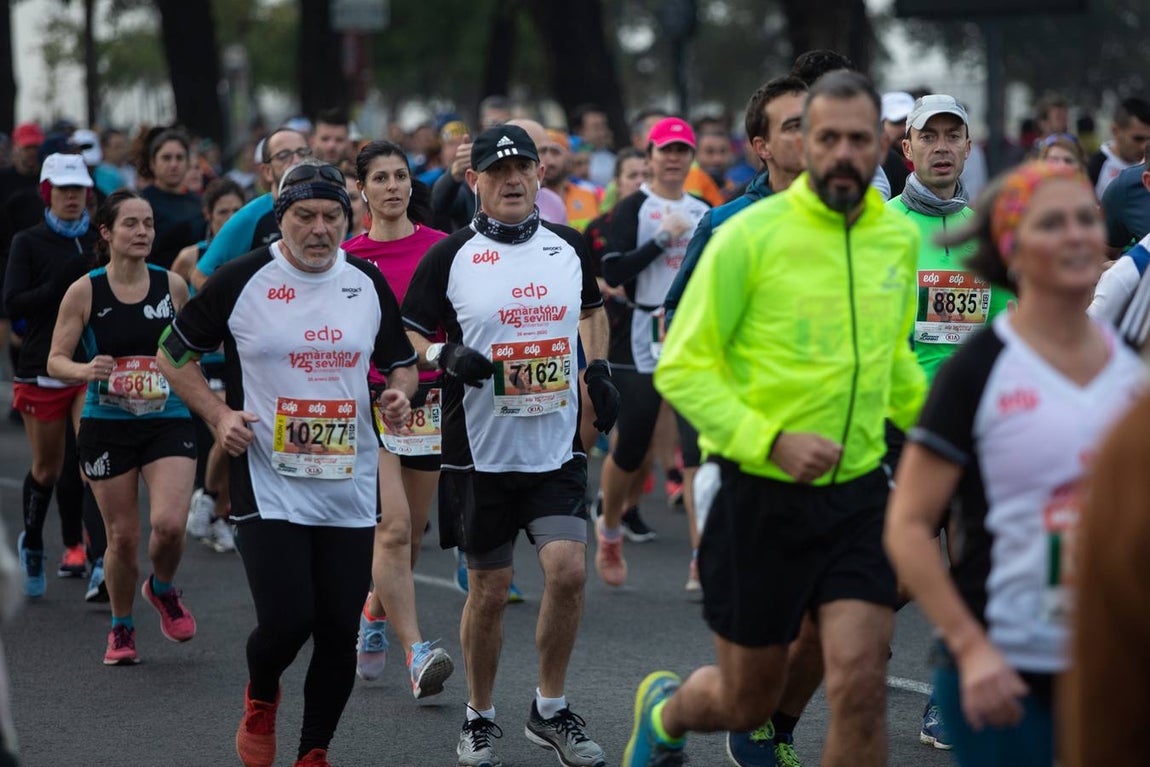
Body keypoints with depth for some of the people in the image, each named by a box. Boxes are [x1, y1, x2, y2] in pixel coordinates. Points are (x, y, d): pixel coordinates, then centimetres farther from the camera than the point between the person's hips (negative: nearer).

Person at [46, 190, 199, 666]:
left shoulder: (173, 286, 2)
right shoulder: (85, 291, -4)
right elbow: (55, 361, -3)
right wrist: (87, 370, -22)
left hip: (168, 421, 1)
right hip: (106, 425, -1)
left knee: (169, 524, -18)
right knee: (123, 536, 3)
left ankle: (163, 589, 16)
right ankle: (121, 628, 27)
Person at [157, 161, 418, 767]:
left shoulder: (368, 283, 7)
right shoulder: (240, 281, -4)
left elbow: (400, 363, 20)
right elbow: (174, 355, 6)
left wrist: (398, 393, -3)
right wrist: (218, 414, -7)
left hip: (351, 487, 4)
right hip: (268, 484, -3)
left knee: (340, 631, 2)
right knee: (286, 620, -14)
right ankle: (261, 696, 21)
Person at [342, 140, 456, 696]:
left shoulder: (442, 249, 2)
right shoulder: (345, 258, 2)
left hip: (428, 400, 2)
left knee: (409, 534, 10)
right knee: (392, 526, -17)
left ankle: (373, 617, 38)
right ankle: (415, 651, -19)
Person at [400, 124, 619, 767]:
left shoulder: (568, 248, 6)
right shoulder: (450, 257, -4)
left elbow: (593, 310, 25)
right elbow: (406, 334, 0)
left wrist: (599, 369, 11)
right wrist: (446, 356, -19)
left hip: (558, 448, 2)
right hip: (481, 451, -2)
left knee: (568, 569, -11)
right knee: (489, 590, 4)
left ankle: (552, 711, 7)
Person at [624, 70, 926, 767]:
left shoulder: (900, 238, 4)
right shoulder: (751, 235, -11)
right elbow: (681, 369, -11)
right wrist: (772, 441, -22)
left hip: (858, 494, 3)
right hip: (758, 494, -3)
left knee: (862, 688, -12)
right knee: (748, 703, 9)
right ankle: (666, 709, 45)